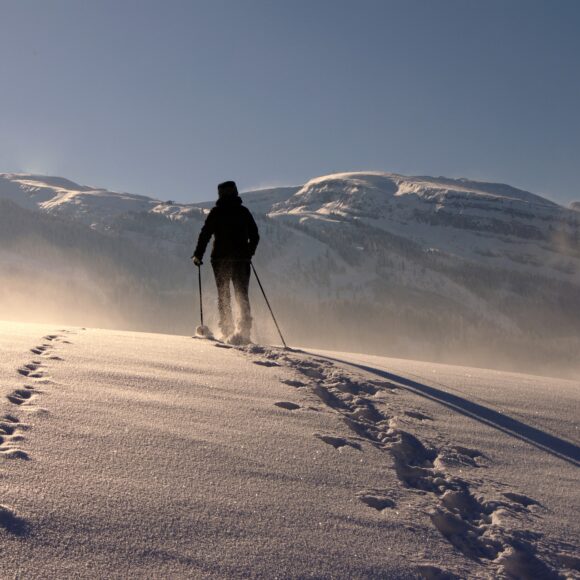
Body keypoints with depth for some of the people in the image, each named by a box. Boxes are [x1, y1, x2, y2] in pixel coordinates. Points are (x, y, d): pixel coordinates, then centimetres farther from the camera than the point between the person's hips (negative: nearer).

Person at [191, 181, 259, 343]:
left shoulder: (216, 212, -1)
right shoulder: (244, 211, 5)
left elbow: (205, 234, -4)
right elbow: (255, 236, 10)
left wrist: (198, 255, 6)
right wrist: (248, 253, 25)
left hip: (221, 258, -1)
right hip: (242, 259, 1)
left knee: (223, 295, 8)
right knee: (242, 295, 6)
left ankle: (227, 330, 1)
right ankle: (245, 329, -7)